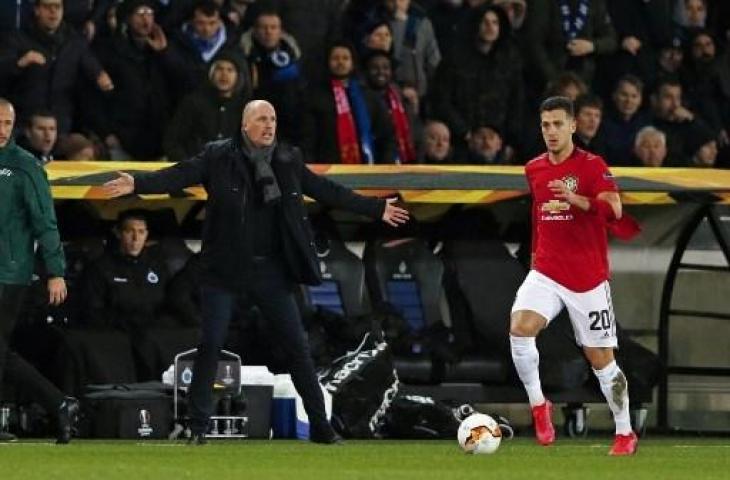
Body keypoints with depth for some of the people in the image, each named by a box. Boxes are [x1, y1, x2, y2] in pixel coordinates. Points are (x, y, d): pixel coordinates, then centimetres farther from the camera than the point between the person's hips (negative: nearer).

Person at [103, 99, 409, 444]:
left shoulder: (289, 161, 7)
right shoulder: (218, 157, -4)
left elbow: (328, 192, 16)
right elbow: (178, 176, -13)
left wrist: (377, 209, 20)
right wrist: (137, 184, -29)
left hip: (271, 270, 3)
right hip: (225, 270, -3)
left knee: (297, 345, 4)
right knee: (210, 344, -6)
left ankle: (320, 425, 12)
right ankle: (198, 426, 3)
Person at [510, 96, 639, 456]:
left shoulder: (592, 166, -9)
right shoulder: (534, 170, 9)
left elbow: (613, 211, -23)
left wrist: (576, 199, -40)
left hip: (588, 277, -4)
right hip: (546, 273, 4)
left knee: (601, 359, 1)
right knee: (519, 328, -23)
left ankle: (625, 434, 16)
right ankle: (538, 405, -5)